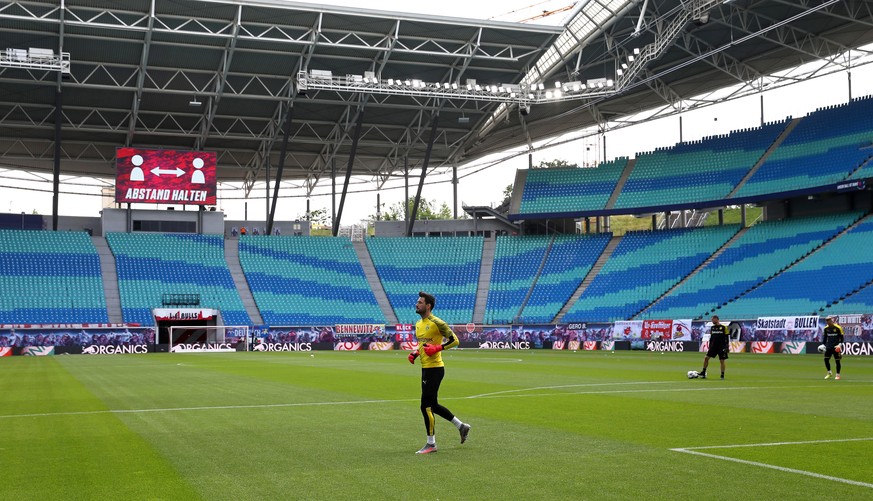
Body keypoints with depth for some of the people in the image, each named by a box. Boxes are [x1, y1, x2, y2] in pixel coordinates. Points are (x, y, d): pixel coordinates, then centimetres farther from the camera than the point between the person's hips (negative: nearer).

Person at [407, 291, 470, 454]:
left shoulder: (436, 323, -14)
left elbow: (454, 340, -13)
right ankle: (461, 426, 29)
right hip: (426, 368, 9)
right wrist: (415, 353, 9)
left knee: (426, 406, -7)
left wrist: (437, 348, -23)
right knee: (433, 405, 15)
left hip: (434, 368, -9)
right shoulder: (418, 324, 13)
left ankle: (431, 444, 4)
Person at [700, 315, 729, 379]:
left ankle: (722, 376, 8)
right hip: (713, 346, 5)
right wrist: (710, 346, 14)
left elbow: (727, 337, -5)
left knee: (722, 361, -2)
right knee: (706, 358, -3)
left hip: (721, 347, -5)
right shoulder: (712, 327, 10)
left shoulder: (723, 327, -6)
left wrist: (727, 347, -10)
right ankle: (703, 373, 3)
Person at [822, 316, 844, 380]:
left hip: (836, 347, -4)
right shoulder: (826, 328, 7)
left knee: (837, 361, -1)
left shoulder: (838, 328, -7)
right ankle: (829, 373, 12)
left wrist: (840, 344, -14)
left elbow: (841, 337, -2)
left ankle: (838, 375, 10)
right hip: (828, 347, 4)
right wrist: (823, 345, 9)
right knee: (826, 359, -4)